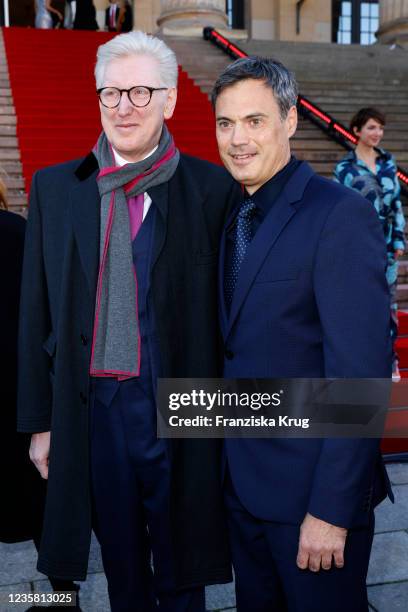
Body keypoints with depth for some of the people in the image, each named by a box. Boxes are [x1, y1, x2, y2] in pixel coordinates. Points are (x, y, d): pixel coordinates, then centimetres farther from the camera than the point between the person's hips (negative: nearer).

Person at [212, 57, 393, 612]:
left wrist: (331, 509, -20)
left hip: (313, 488, -7)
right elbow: (241, 346, 9)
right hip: (243, 481, 7)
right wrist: (231, 464, 6)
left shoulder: (341, 216, -17)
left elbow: (360, 374, -21)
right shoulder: (237, 217, 7)